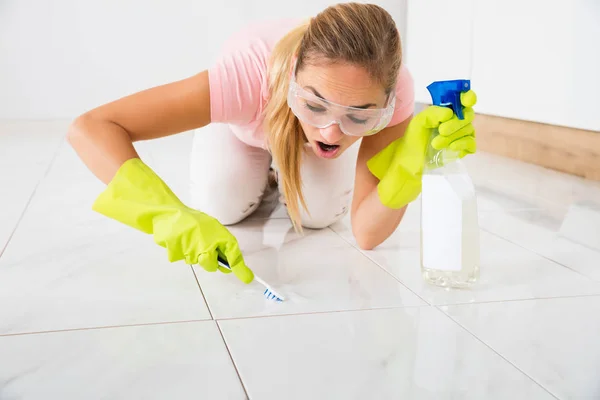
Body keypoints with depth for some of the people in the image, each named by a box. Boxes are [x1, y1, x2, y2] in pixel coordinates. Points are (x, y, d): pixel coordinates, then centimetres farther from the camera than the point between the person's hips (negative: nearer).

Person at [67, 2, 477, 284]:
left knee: (321, 214, -13)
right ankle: (261, 178, 21)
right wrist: (170, 216, -66)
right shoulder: (248, 75, -48)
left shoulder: (390, 89, -41)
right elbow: (90, 128, -51)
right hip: (245, 120, -1)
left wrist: (413, 159, -54)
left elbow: (367, 233, -36)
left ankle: (286, 179, 23)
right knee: (222, 208, -16)